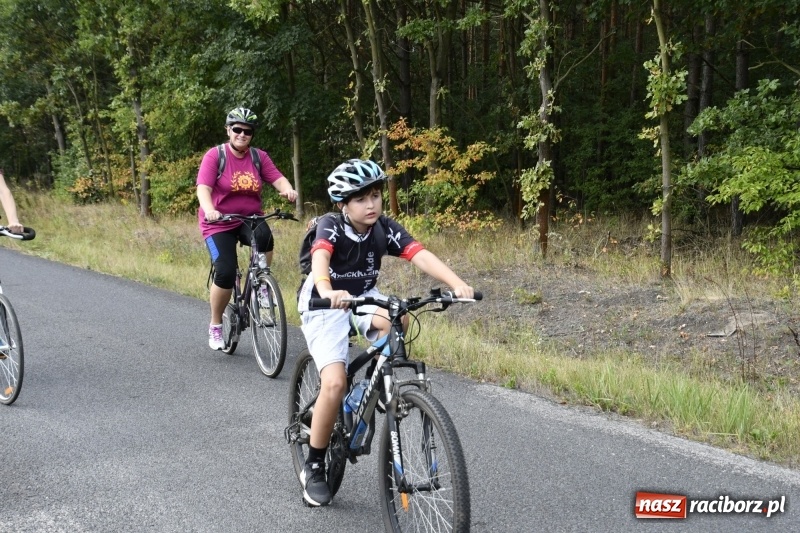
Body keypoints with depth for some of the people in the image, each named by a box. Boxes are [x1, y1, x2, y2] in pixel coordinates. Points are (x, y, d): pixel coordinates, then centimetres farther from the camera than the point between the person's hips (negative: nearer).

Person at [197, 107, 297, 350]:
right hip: (220, 223, -2)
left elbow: (277, 178, -12)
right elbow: (203, 188, -20)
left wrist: (288, 190, -35)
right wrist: (209, 210, -40)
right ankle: (215, 326, 6)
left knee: (264, 236, -34)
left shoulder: (259, 157, 0)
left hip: (250, 219, 2)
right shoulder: (214, 156, -9)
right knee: (225, 273, -16)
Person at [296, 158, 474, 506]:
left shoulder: (385, 228, -15)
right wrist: (327, 292, -67)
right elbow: (320, 259, -44)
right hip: (324, 306, -3)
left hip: (362, 298, 4)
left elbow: (421, 256, -29)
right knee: (335, 383, -21)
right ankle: (313, 467, -2)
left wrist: (458, 284, -47)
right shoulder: (331, 226, -23)